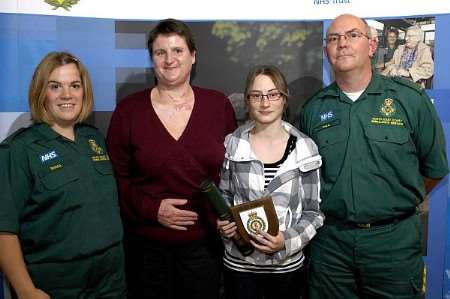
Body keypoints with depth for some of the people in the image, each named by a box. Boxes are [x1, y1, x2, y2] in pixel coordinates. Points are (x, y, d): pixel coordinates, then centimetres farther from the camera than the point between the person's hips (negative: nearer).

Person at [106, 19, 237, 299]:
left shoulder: (218, 104, -1)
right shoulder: (128, 110, -4)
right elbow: (115, 178, 0)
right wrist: (151, 209, -13)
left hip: (205, 242, 1)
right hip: (146, 244, 0)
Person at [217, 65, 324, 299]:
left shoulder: (305, 148, -6)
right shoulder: (232, 145, -3)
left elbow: (313, 211, -2)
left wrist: (287, 240, -15)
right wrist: (222, 223, -10)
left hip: (288, 263, 0)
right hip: (239, 263, 0)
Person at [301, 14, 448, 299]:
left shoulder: (411, 99, -4)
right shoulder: (314, 108, 3)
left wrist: (398, 204, 9)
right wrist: (336, 204, 7)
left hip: (394, 240, -1)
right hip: (330, 240, 2)